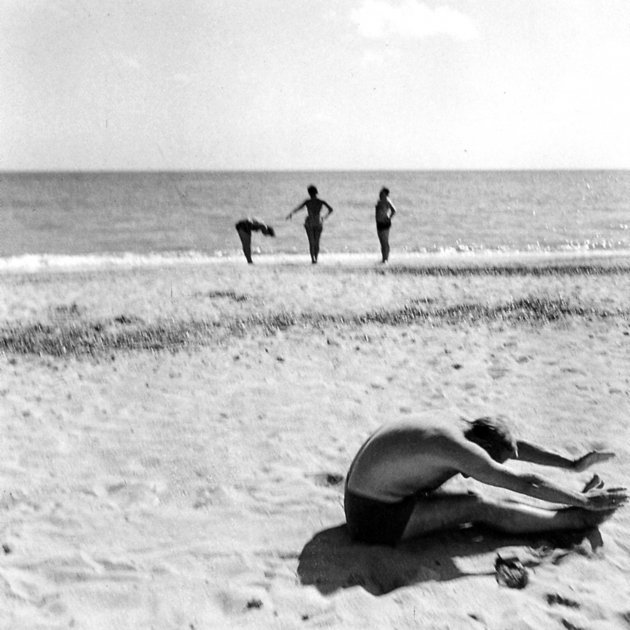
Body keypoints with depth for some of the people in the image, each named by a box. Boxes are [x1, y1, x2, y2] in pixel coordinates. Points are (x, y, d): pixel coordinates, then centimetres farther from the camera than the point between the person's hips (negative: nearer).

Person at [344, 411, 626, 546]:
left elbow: (515, 445, 11)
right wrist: (584, 501, -11)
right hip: (377, 519, -9)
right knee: (481, 507, -10)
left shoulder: (452, 422, 4)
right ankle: (580, 518, -2)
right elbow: (525, 483, -20)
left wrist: (573, 464, 14)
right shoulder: (459, 448, -23)